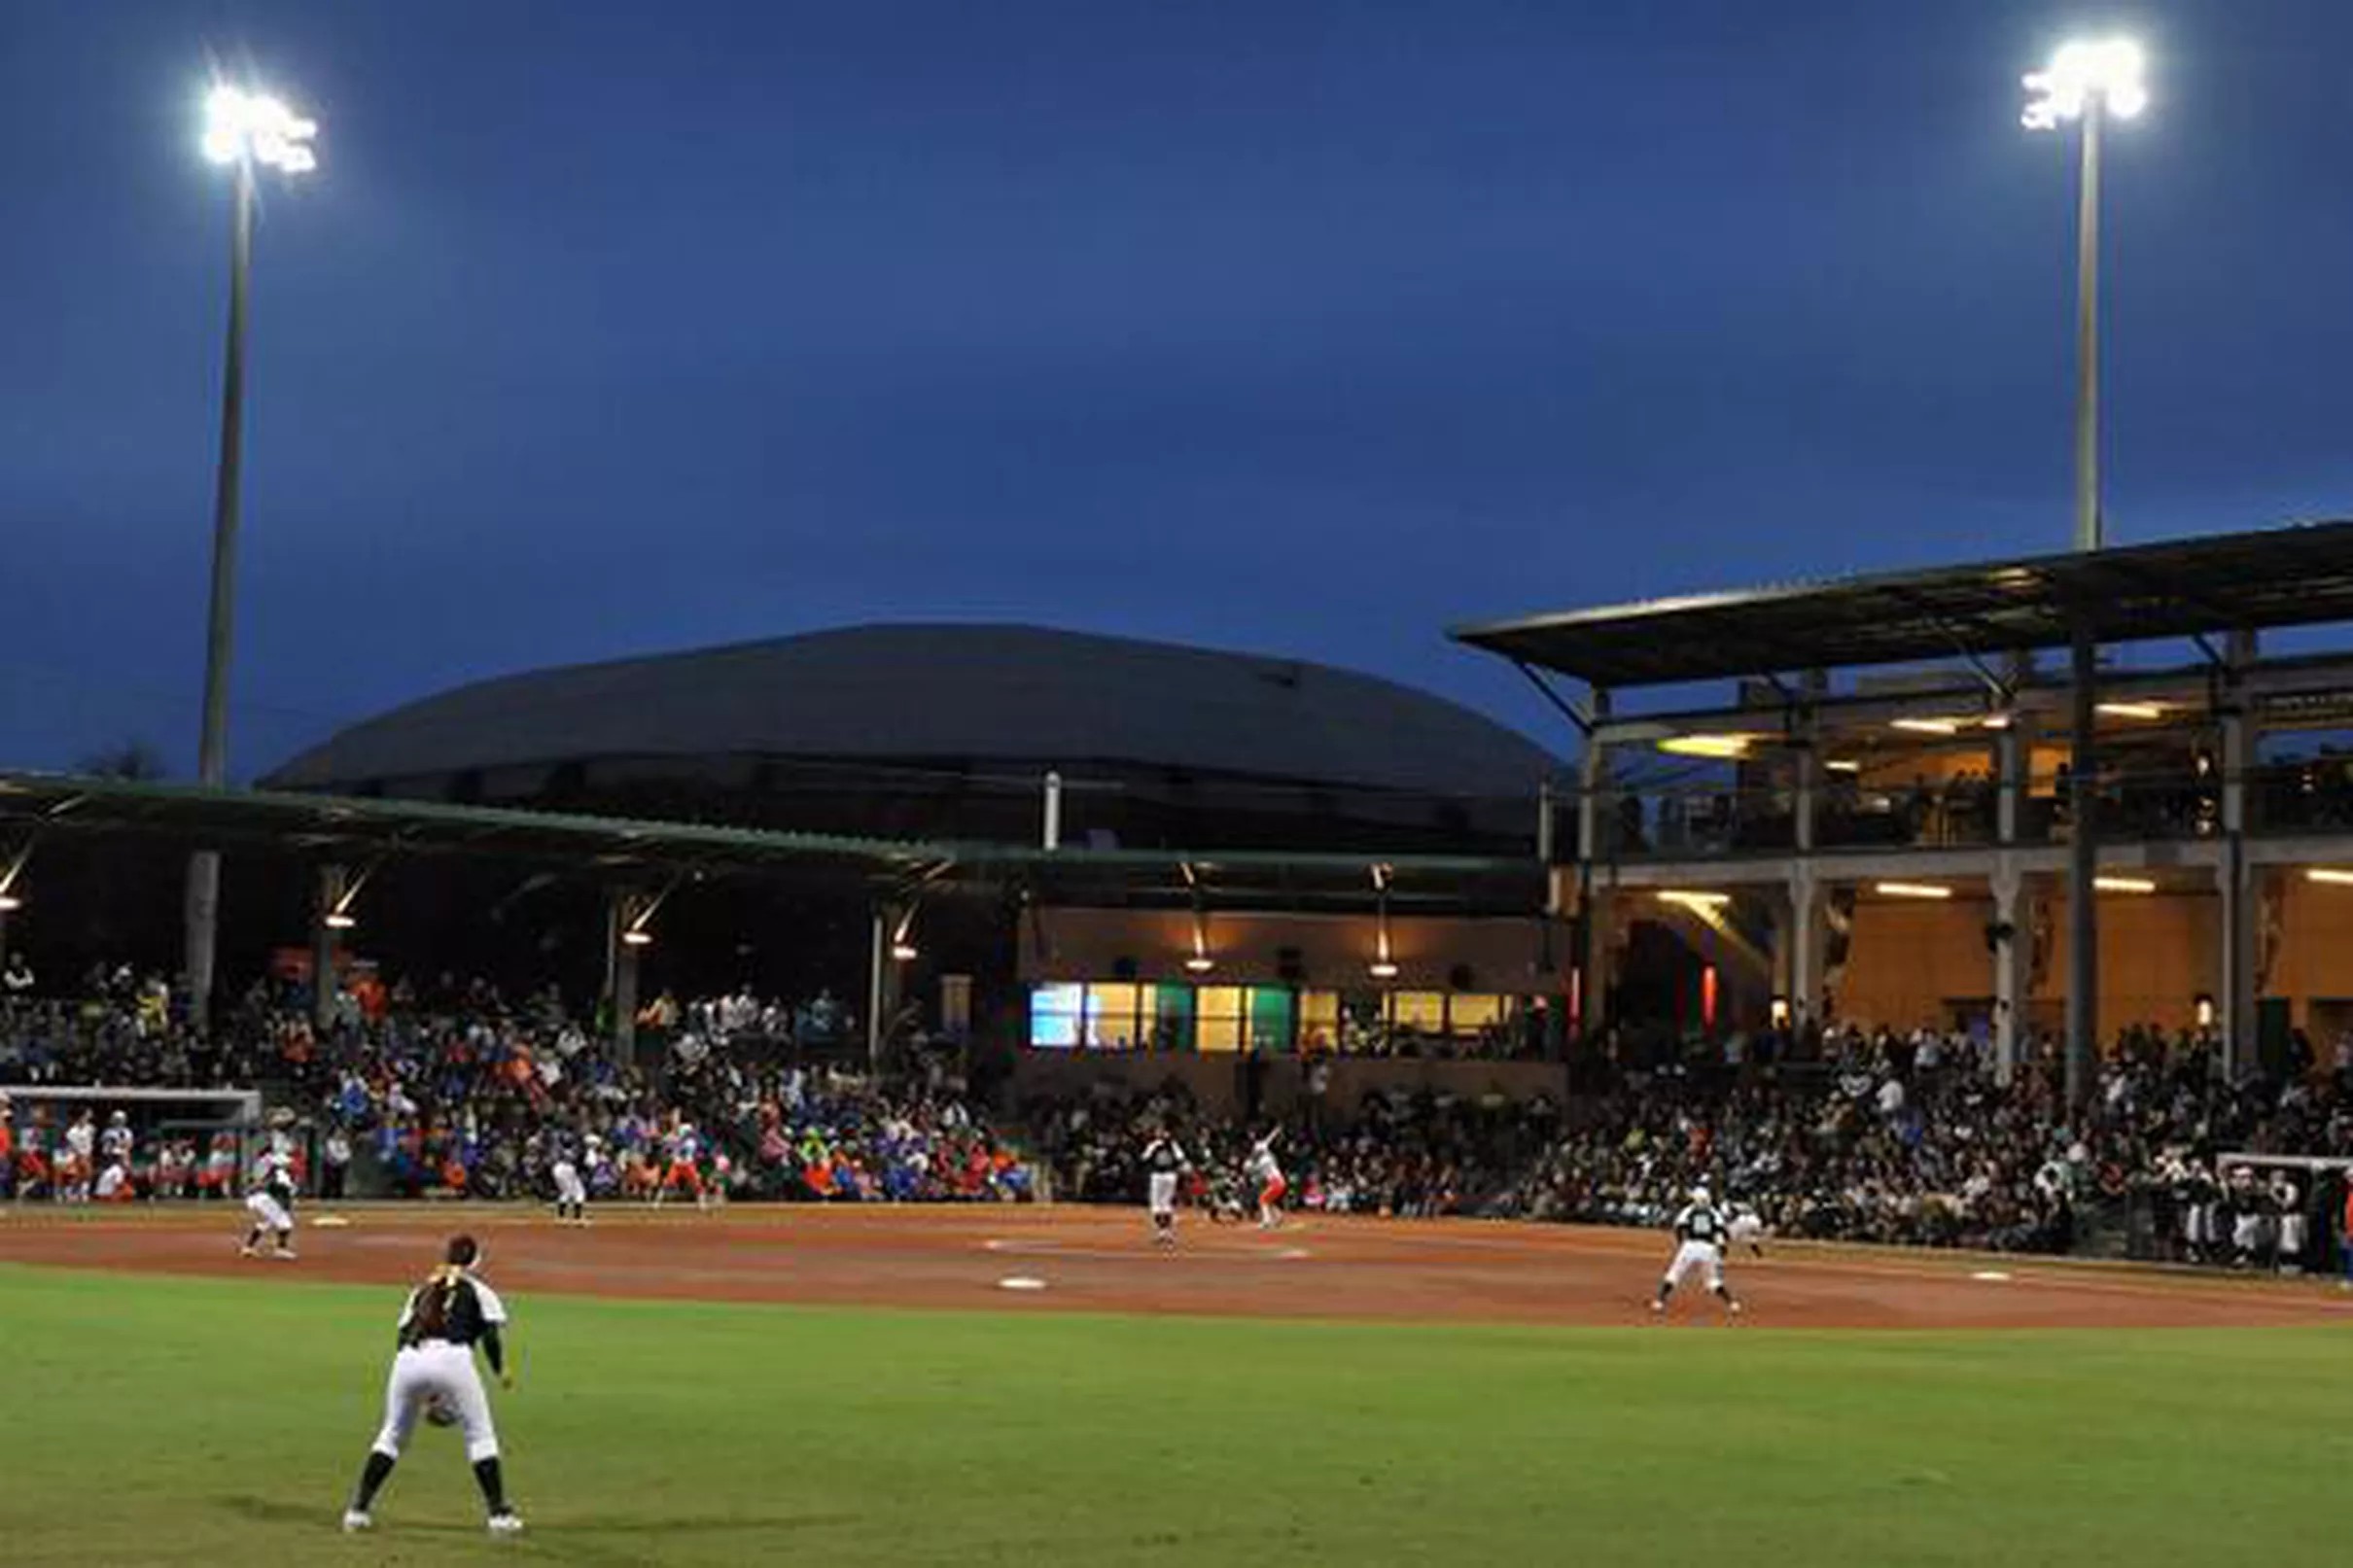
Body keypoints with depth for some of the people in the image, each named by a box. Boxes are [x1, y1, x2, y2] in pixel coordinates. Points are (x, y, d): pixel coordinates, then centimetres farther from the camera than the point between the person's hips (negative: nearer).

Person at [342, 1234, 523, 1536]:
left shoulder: (421, 1291, 30)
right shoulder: (477, 1290, 20)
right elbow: (490, 1333, 5)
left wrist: (422, 1394, 28)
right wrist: (500, 1371, 15)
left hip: (407, 1360, 3)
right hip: (452, 1358, -3)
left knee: (392, 1433, 21)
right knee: (480, 1435, 9)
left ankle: (358, 1510, 17)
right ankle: (499, 1513, 5)